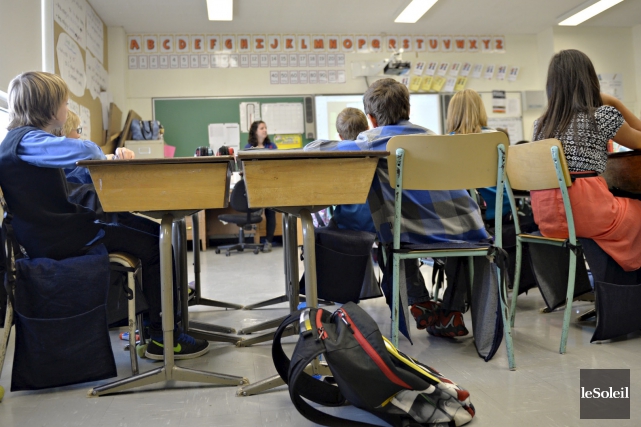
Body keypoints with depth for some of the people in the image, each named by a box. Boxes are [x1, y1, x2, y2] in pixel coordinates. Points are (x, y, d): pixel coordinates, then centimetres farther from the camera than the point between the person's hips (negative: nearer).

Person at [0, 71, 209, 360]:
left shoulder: (24, 140, 17)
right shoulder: (26, 141, -17)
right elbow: (81, 151, -35)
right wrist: (100, 154, -11)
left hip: (57, 231, 11)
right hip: (57, 239, -11)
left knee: (142, 230, 19)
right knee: (152, 248, -10)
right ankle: (161, 338, -4)